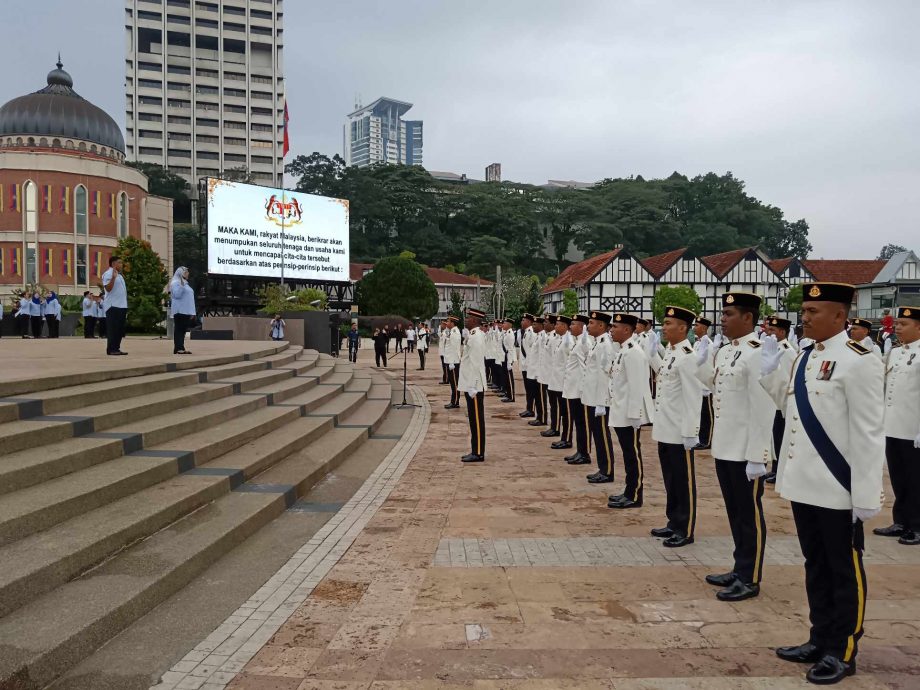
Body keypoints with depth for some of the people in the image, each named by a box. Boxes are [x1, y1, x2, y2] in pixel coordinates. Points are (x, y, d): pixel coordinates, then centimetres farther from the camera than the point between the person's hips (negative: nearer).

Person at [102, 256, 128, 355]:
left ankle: (116, 348, 14)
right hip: (113, 306, -9)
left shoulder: (119, 275, 21)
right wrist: (113, 277, -28)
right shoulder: (108, 274, -7)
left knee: (120, 329, 9)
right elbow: (108, 288, -18)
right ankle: (111, 349, -5)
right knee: (113, 328, -8)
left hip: (121, 306, 9)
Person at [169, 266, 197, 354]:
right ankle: (178, 348, -9)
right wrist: (181, 285, -24)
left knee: (183, 330, 8)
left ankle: (181, 348, 10)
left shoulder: (185, 283, 22)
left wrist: (192, 312, 19)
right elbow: (177, 295, -18)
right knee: (179, 329, -8)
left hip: (186, 311, 9)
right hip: (179, 311, -9)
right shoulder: (175, 283, -5)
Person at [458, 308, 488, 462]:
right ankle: (476, 451, 21)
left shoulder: (476, 337, -17)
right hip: (471, 385, 10)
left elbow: (476, 363, -21)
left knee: (477, 420, -3)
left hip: (474, 386, -10)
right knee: (474, 420, 14)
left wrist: (472, 387, -20)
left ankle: (478, 453, 4)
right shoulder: (474, 335, 13)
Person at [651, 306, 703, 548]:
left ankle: (685, 531, 15)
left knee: (683, 482, 4)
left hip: (679, 432, -9)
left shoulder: (687, 357, -18)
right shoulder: (669, 352, 9)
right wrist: (652, 353, 20)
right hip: (665, 430, 9)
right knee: (670, 480, 17)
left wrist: (690, 433, -20)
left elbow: (693, 398, -20)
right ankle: (674, 523, 30)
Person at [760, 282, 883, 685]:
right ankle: (820, 640, 33)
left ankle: (842, 653, 23)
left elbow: (869, 434, -17)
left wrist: (867, 495, -16)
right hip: (804, 484, 8)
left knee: (844, 572, 9)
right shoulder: (805, 356, 8)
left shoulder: (858, 361, -16)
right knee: (816, 568, 19)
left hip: (838, 490, -8)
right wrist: (770, 372, 3)